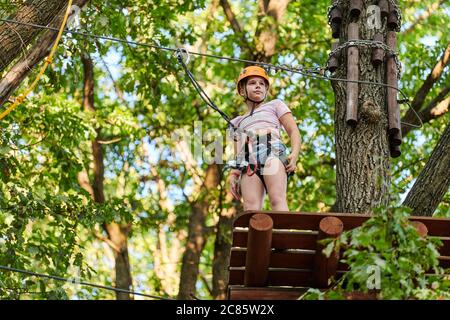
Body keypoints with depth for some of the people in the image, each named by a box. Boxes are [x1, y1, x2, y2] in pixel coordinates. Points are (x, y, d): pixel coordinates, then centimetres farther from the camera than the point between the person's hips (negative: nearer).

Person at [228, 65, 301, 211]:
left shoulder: (275, 105, 27)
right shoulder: (238, 122, 34)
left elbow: (294, 131, 15)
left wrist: (294, 155, -5)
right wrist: (233, 175, 8)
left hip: (273, 152, -2)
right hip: (248, 163, 2)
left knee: (277, 199, -26)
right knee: (251, 207, -21)